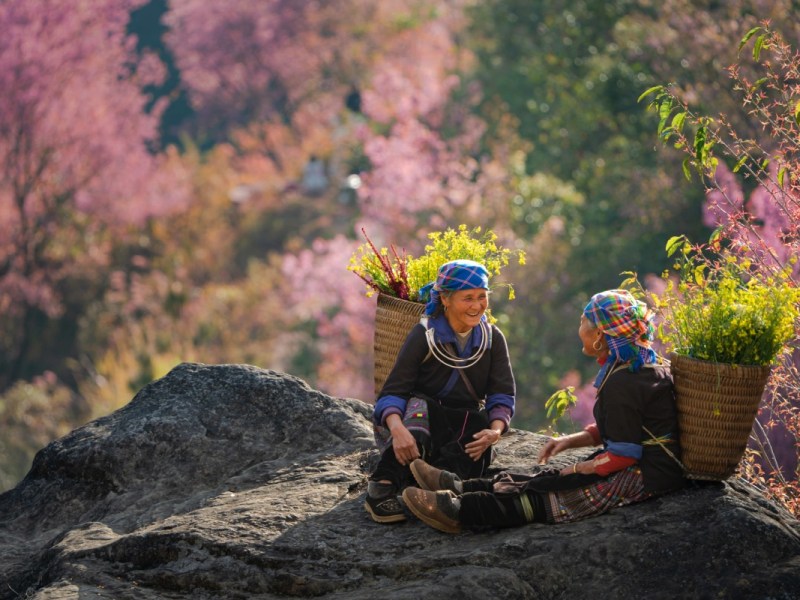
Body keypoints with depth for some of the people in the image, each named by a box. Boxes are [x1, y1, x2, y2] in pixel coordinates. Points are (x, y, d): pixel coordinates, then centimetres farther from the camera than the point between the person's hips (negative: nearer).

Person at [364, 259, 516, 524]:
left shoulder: (492, 338, 3)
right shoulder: (424, 335, -8)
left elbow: (502, 394, -4)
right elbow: (393, 391, -16)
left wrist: (495, 430, -27)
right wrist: (397, 428, -39)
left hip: (464, 426, 3)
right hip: (423, 416, -3)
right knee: (419, 406, -37)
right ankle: (382, 487, -47)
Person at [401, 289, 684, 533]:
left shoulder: (622, 385, -21)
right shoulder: (644, 365, 14)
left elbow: (623, 455, -21)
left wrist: (579, 469, -8)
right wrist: (570, 441, 11)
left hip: (642, 476, -10)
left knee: (547, 495, -16)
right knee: (546, 479, 6)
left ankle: (458, 510, -20)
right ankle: (458, 488, 5)